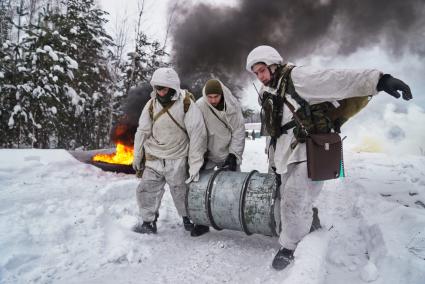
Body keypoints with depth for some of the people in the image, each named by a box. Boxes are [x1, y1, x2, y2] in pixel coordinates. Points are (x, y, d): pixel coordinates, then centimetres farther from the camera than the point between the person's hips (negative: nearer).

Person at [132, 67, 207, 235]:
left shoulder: (187, 104, -15)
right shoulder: (151, 105, -2)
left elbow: (198, 136, -15)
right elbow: (142, 132, 8)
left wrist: (195, 165, -16)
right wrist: (137, 157, 13)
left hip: (177, 159, -3)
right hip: (153, 158, 4)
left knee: (180, 192, 4)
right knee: (147, 190, 5)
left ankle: (189, 218, 30)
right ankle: (147, 222, 23)